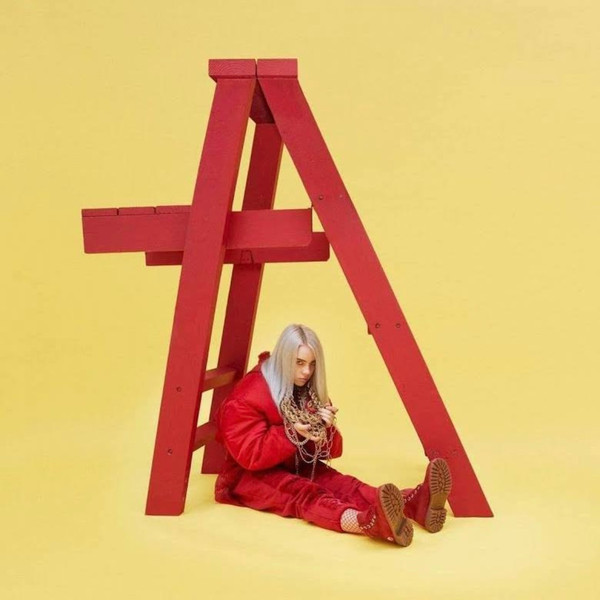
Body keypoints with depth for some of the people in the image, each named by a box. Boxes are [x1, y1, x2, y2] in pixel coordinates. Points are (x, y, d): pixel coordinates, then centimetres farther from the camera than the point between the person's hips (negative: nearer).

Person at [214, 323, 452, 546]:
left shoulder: (310, 393, 3)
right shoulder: (247, 396, -17)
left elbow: (331, 451, 3)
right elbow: (249, 455, -22)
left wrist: (326, 428, -19)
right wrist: (293, 433, -30)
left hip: (298, 468, 7)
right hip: (253, 477, -6)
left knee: (342, 484, -24)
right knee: (304, 493, -36)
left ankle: (415, 503, -50)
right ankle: (372, 522, -67)